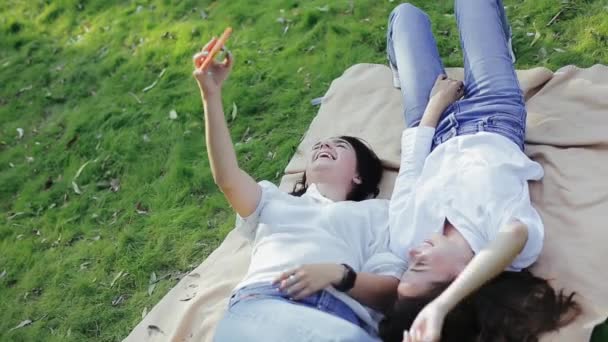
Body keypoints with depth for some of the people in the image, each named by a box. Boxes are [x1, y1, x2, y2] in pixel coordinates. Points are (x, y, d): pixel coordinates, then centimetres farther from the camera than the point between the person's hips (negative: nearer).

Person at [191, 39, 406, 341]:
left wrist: (338, 273, -8)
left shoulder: (376, 211, 27)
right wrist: (211, 94, 7)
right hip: (260, 302, 1)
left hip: (340, 312, -1)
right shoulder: (275, 202, 34)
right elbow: (227, 178, 13)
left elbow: (392, 290, 13)